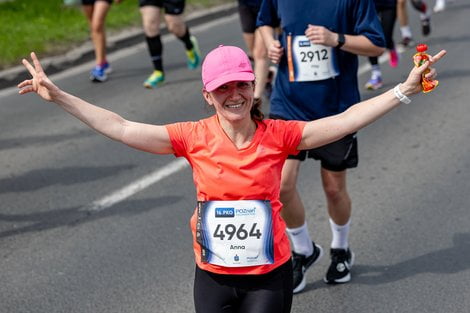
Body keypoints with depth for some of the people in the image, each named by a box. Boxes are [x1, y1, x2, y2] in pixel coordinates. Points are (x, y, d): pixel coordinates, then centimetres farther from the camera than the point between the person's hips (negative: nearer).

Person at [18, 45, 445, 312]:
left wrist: (405, 89, -18)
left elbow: (346, 121, -13)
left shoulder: (278, 135, -10)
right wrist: (58, 96, -13)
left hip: (269, 273, -1)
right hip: (214, 275, 1)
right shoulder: (195, 138, -9)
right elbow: (121, 129, -10)